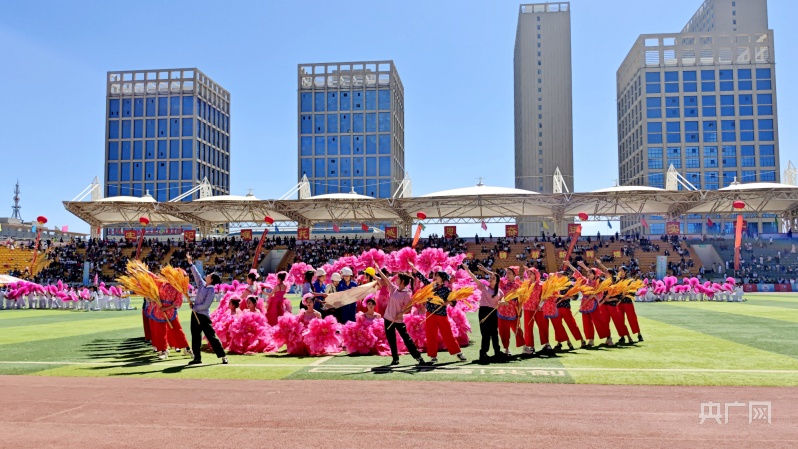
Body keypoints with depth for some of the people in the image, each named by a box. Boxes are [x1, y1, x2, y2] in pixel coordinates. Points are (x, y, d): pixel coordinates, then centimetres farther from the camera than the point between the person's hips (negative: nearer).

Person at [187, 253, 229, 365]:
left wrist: (194, 307, -12)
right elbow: (196, 275, 13)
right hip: (195, 314, 8)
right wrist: (190, 263, 13)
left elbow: (206, 305, -20)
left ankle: (223, 356, -4)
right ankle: (197, 357, 21)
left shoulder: (211, 290, -15)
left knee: (211, 336, -7)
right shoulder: (202, 285, 5)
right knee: (195, 336, 11)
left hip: (203, 316, -8)